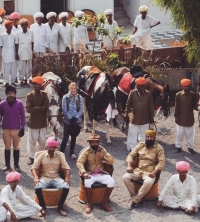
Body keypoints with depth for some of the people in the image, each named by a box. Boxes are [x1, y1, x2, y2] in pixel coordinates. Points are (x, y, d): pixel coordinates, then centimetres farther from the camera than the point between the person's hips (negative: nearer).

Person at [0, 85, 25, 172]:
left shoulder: (19, 103, -6)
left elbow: (23, 116, -1)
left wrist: (22, 128, -4)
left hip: (16, 129, -1)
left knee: (16, 147, 9)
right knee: (7, 147, 8)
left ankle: (16, 165, 17)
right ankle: (7, 165, 16)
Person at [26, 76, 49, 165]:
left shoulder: (44, 94, 1)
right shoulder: (29, 95, -6)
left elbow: (46, 107, -9)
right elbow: (29, 109, -14)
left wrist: (35, 108, -15)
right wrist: (40, 108, -14)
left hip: (42, 121, 2)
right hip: (33, 121, -2)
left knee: (42, 140, 9)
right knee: (32, 140, 3)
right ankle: (31, 157, 13)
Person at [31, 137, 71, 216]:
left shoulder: (60, 155, 4)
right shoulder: (41, 156, 2)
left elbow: (66, 167, 0)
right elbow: (34, 167, -4)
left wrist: (67, 177, -19)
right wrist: (36, 178, -23)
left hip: (56, 178, 1)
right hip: (44, 178, -1)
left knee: (66, 187, -29)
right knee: (37, 187, -34)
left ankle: (60, 207, -10)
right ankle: (43, 207, -15)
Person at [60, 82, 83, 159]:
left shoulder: (79, 98, -2)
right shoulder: (65, 97, -8)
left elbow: (81, 109, -2)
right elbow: (64, 109, -8)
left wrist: (76, 117, -14)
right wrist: (70, 118, -14)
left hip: (76, 121, 2)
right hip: (67, 120, -2)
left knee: (74, 137, 10)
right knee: (66, 137, -1)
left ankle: (72, 152, 22)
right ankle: (61, 152, 12)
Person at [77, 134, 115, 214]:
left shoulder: (102, 150, 7)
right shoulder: (86, 151, -1)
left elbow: (112, 161, 5)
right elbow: (79, 162, -13)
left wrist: (103, 157, -13)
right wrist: (84, 172, -29)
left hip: (101, 173, 3)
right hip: (90, 174, -3)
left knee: (111, 182, -25)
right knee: (87, 183, -35)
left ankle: (104, 203, -10)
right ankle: (89, 204, -16)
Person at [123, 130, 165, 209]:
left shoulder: (159, 148, -2)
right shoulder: (140, 145, 9)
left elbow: (162, 162, -9)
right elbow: (131, 155, 10)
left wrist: (154, 172, -23)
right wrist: (129, 166, -8)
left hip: (150, 172, -4)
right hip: (138, 170, 4)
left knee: (148, 182, -37)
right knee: (125, 177, -22)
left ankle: (135, 200, -21)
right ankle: (135, 198, -13)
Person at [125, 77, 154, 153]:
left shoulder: (148, 94, -3)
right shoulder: (132, 93, -4)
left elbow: (151, 106, 2)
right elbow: (128, 104, 1)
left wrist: (151, 116, 2)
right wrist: (126, 112, -8)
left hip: (145, 120, 1)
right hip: (134, 120, -1)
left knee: (144, 137, 12)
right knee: (132, 136, 3)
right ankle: (130, 150, 12)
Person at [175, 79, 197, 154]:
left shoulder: (192, 95, -2)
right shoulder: (178, 95, -6)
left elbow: (194, 106, 2)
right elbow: (176, 107, -4)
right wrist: (176, 117, -6)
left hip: (190, 118, 1)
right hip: (181, 118, -1)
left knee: (190, 133, 9)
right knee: (179, 133, 7)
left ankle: (190, 147, 21)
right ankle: (178, 147, 20)